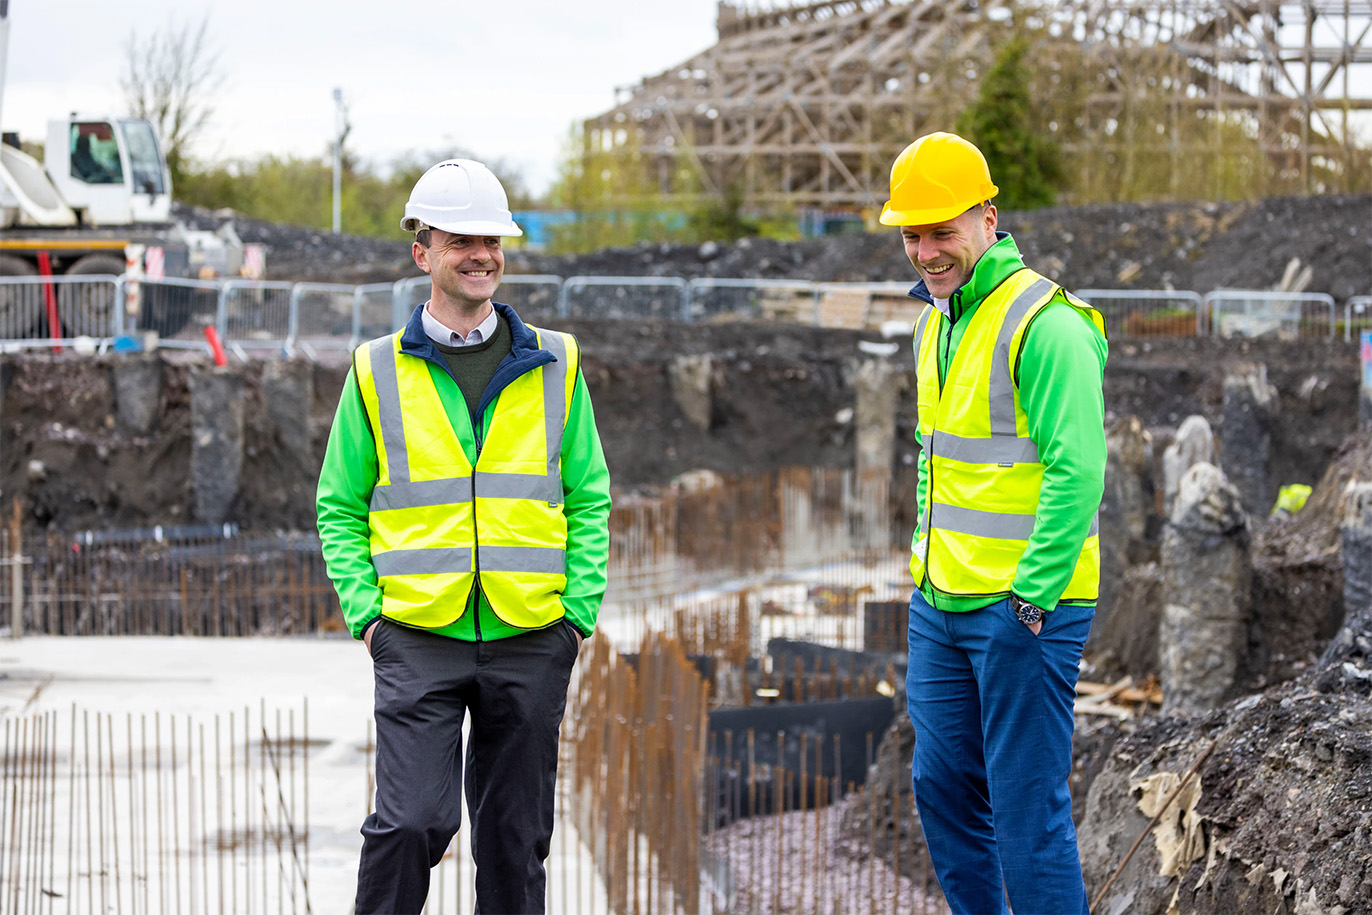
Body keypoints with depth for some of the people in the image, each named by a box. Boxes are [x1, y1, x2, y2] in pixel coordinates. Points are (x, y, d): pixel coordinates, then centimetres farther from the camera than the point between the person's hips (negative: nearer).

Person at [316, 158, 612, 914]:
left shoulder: (553, 366, 8)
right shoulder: (378, 372, 3)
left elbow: (590, 497, 11)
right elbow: (340, 506, 8)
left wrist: (579, 609, 0)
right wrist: (366, 611, -4)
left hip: (530, 640, 2)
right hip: (418, 639, -2)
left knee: (516, 834, 8)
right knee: (412, 821, -14)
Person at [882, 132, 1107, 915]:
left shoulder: (1046, 323, -15)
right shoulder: (939, 321, 14)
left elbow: (1077, 469, -20)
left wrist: (1033, 593, -19)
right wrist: (927, 559, 17)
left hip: (1023, 607, -9)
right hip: (941, 606, 9)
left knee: (1027, 805, -5)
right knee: (943, 786, 13)